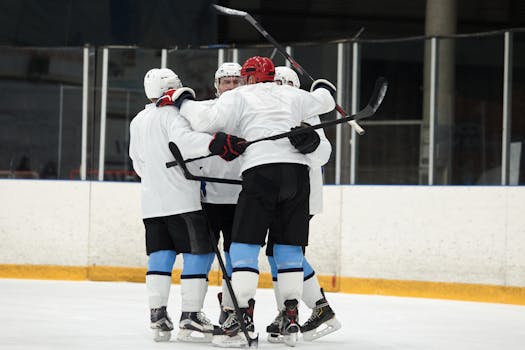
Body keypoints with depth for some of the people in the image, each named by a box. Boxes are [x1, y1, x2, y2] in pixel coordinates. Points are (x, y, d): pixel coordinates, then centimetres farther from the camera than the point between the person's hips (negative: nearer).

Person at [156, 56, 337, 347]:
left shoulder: (239, 97, 7)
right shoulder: (292, 96, 22)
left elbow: (206, 120, -5)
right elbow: (324, 101, 39)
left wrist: (182, 100, 10)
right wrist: (324, 87, 62)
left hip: (261, 171, -5)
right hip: (297, 171, 5)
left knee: (244, 244, -2)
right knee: (289, 248, 11)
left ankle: (243, 316, -13)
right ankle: (291, 319, 8)